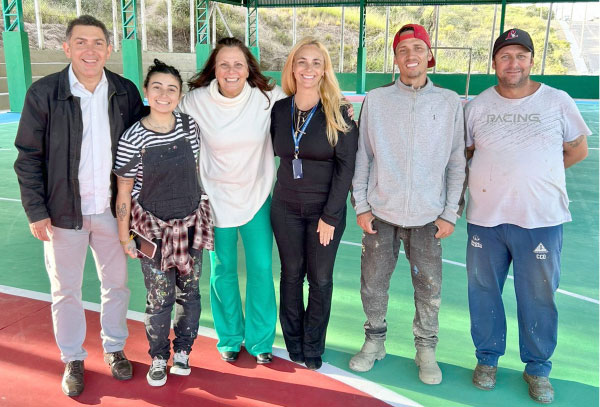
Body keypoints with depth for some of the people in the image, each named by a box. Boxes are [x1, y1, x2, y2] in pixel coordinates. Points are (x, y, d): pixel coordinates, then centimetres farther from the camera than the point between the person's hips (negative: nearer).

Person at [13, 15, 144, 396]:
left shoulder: (126, 92, -3)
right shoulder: (43, 93, -9)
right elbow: (28, 157, -4)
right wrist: (36, 211, -7)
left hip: (112, 208, 2)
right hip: (63, 210, -1)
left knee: (117, 283, 15)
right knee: (65, 289, 13)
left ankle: (115, 348, 36)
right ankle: (73, 359, 33)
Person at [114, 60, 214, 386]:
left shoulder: (189, 126, -5)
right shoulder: (132, 139, -14)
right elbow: (124, 192, -7)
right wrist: (125, 237, -3)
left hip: (191, 223, 3)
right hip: (154, 229, -3)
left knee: (189, 292, 13)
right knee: (160, 298, 7)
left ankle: (182, 351, 34)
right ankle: (159, 358, 30)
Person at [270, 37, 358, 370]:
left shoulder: (338, 112, -10)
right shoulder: (279, 109, 0)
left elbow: (346, 166, -11)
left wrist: (330, 215, -13)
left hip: (326, 209, -2)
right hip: (286, 207, 3)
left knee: (320, 280, 7)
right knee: (291, 275, 12)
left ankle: (313, 349, 25)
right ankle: (293, 344, 29)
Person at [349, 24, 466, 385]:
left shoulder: (450, 103, 2)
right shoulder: (376, 100, 2)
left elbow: (457, 163, 4)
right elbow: (362, 156, 5)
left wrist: (450, 213, 1)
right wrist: (361, 205, 1)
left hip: (428, 217, 0)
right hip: (381, 213, 1)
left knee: (429, 289, 7)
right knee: (373, 284, 9)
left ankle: (426, 349, 29)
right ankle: (375, 342, 31)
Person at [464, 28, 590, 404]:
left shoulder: (558, 101, 1)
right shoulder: (478, 106, 4)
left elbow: (578, 149, 8)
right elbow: (462, 153, 12)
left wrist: (535, 172, 1)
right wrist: (498, 176, 0)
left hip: (541, 220, -1)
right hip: (485, 218, 2)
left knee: (539, 298, 7)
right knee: (483, 292, 12)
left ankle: (538, 368, 27)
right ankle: (487, 359, 32)